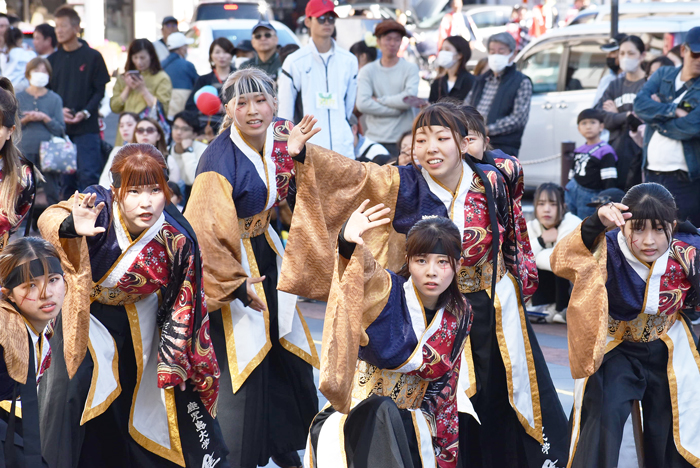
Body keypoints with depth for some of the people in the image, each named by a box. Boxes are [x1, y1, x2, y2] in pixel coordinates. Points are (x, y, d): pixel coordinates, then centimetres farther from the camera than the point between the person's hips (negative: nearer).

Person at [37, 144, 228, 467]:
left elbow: (181, 309, -13)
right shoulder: (99, 207, -29)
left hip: (137, 325, 1)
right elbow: (49, 219, -48)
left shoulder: (176, 242, -25)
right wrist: (71, 226, -71)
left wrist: (172, 368, -9)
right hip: (84, 317, -1)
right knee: (73, 391, -8)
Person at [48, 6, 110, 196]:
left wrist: (85, 112, -15)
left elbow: (100, 90, 0)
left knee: (89, 175, -9)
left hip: (86, 128, -4)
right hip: (60, 128, 4)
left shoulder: (92, 57, 1)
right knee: (65, 179, 5)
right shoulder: (52, 59, 11)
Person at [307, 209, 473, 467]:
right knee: (381, 410, -36)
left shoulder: (459, 315, 2)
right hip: (356, 417, -4)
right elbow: (364, 270, -37)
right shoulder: (388, 292, -12)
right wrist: (348, 242, -60)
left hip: (412, 423, 4)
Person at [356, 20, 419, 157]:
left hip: (403, 140, -1)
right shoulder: (367, 71, 6)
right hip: (374, 140, 1)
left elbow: (410, 98, -11)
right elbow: (362, 104, -9)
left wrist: (379, 100, -5)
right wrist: (397, 109, -9)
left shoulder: (410, 68, 5)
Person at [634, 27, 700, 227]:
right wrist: (673, 110, -15)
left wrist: (657, 113, -6)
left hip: (684, 178, -5)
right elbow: (640, 104, -5)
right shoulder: (663, 75, 11)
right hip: (652, 172, 5)